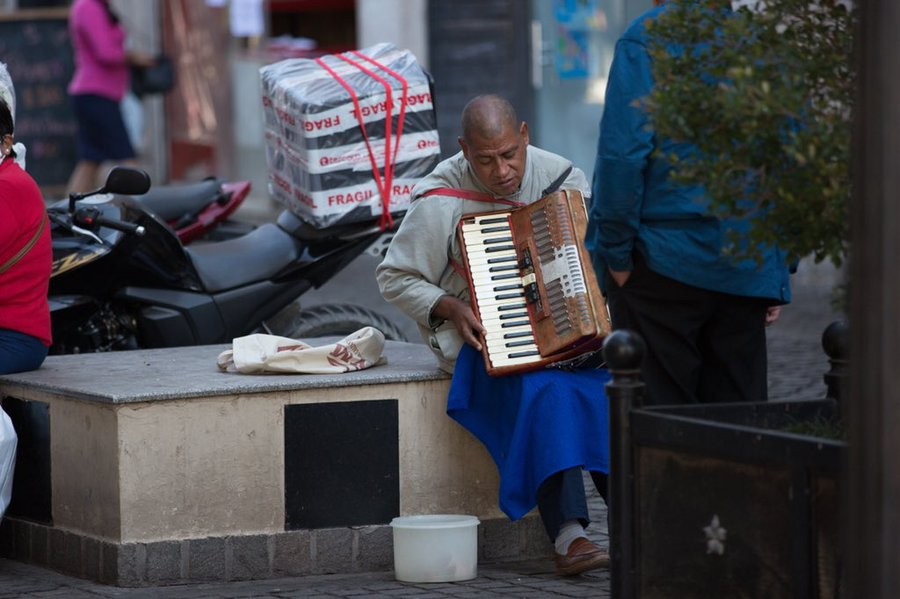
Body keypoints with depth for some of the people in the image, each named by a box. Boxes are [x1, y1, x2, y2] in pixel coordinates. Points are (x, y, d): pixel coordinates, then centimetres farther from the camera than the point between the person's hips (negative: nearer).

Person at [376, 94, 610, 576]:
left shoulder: (561, 176, 1)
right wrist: (450, 309, -16)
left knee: (619, 378, -26)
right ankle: (568, 537, -38)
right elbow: (394, 278, -2)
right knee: (543, 388, -34)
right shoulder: (439, 202, -10)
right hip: (482, 338, -4)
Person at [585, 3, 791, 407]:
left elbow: (622, 156, -16)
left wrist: (616, 252, -7)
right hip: (750, 267, 5)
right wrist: (780, 277, 14)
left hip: (664, 263, -4)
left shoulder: (647, 36, -8)